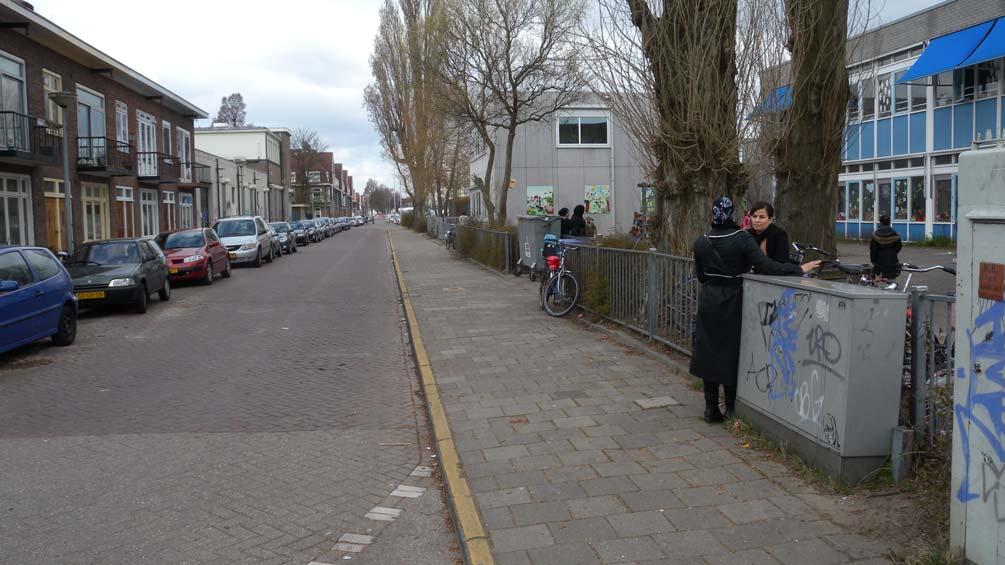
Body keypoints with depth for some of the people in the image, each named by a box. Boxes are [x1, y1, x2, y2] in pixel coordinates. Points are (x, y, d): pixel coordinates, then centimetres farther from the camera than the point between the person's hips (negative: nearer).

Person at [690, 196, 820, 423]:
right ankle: (731, 408, 16)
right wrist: (800, 269, -13)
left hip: (709, 302, 2)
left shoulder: (701, 242, -3)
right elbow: (766, 266, -20)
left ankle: (711, 408, 13)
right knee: (731, 351, 9)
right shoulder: (742, 239, -14)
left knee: (709, 351, 10)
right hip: (732, 301, -2)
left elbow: (700, 276, 6)